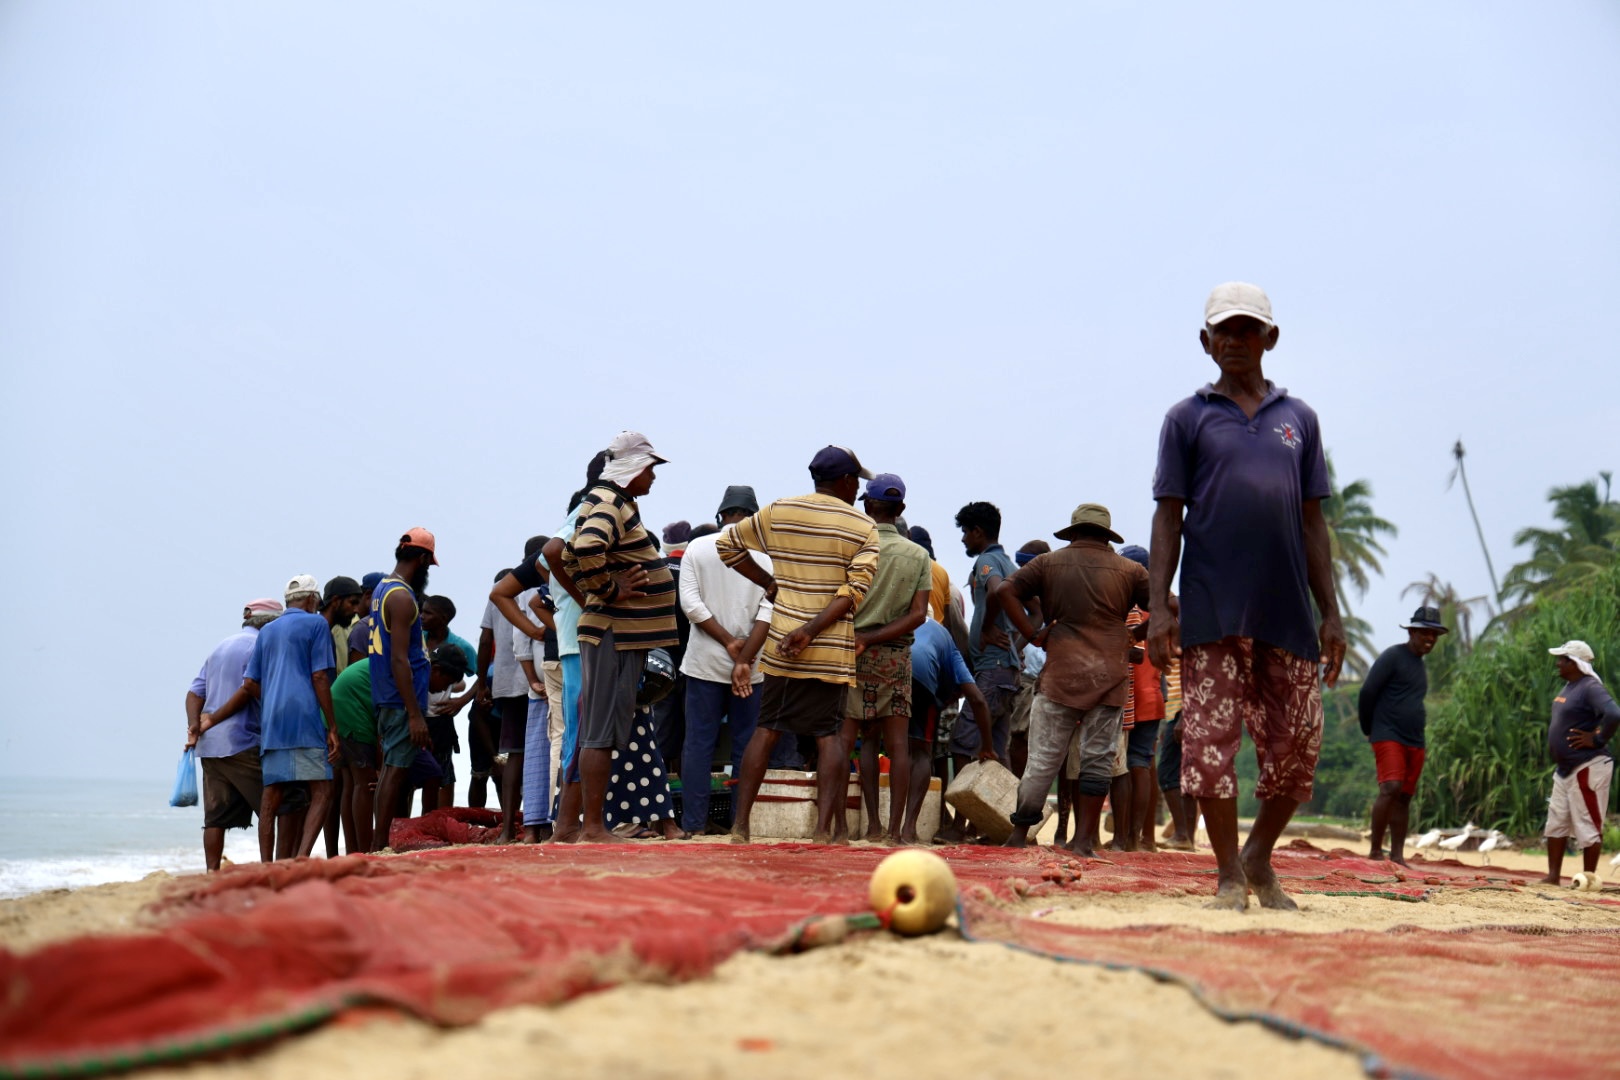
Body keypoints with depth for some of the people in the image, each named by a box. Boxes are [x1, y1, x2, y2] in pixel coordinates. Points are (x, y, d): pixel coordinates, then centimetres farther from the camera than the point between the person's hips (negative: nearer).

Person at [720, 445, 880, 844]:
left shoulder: (778, 513, 5)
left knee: (767, 728, 9)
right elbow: (855, 590, -12)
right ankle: (823, 827, -8)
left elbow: (727, 543, 13)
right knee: (830, 734, 1)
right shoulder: (864, 527, 0)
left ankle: (740, 824, 8)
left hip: (780, 643, 2)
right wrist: (812, 631, -16)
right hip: (834, 650, -2)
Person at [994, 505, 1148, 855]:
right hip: (1110, 676, 0)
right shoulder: (1128, 570, 8)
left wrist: (1033, 634, -2)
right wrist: (1135, 636, 14)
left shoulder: (1048, 563, 7)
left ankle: (1019, 834, 5)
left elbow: (1005, 592, -4)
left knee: (1044, 758, 3)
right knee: (1099, 758, 5)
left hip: (1061, 672, 0)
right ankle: (1083, 840, 4)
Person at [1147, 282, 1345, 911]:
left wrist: (1330, 612, 9)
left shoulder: (1298, 418, 16)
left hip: (1288, 612, 3)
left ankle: (1260, 857, 23)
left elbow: (1312, 522, 15)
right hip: (1211, 611, -2)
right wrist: (1158, 604, -7)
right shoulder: (1187, 418, 9)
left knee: (1297, 743, 2)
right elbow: (1168, 516, 4)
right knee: (1210, 740, -5)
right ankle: (1229, 876, 6)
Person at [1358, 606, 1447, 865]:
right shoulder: (1392, 656, -6)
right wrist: (1368, 729, -1)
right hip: (1389, 737, -8)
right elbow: (1367, 693, -9)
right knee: (1391, 788, -20)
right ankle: (1375, 850, -17)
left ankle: (1397, 855, 5)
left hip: (1415, 742, 8)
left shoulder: (1420, 665, 20)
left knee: (1404, 797, 5)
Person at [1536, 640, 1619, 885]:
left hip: (1587, 767, -11)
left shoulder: (1591, 688, -17)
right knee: (1556, 823, 12)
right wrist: (1554, 743, 17)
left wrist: (1597, 740, -23)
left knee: (1588, 825, -2)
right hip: (1564, 768, 11)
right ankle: (1553, 875, 17)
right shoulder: (1568, 687, 13)